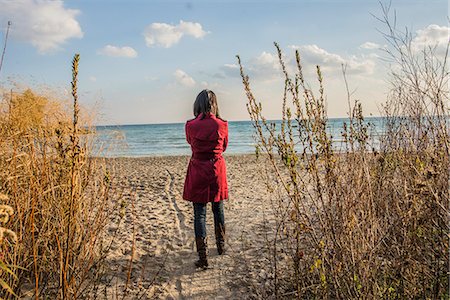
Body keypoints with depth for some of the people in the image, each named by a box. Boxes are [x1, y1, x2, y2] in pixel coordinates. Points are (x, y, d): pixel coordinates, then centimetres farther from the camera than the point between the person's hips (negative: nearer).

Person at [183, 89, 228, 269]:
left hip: (198, 171, -1)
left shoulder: (191, 126, -8)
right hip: (217, 170, 2)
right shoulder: (222, 125, -7)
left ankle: (203, 257, 1)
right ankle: (221, 247, 35)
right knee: (218, 210, 18)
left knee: (199, 213, 3)